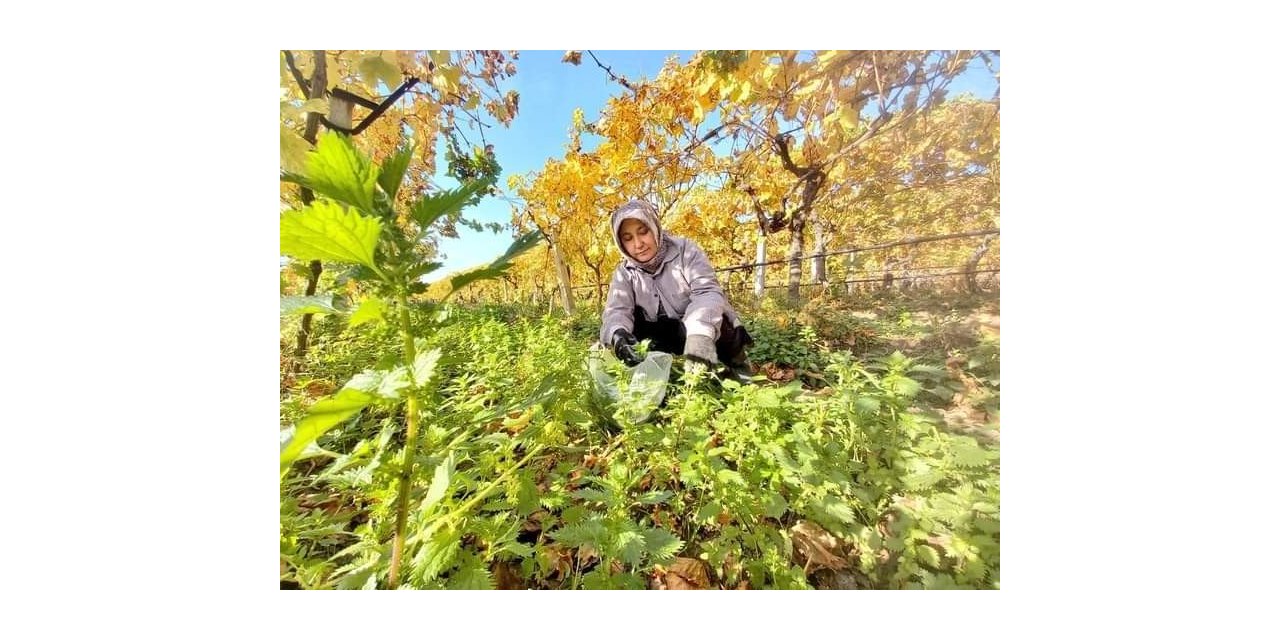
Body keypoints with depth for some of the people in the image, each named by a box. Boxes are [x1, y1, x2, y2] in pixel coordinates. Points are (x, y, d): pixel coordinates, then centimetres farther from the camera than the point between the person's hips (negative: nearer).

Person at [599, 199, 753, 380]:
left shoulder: (685, 250, -11)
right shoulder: (624, 272, -1)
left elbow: (707, 293, -25)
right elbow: (616, 310, -16)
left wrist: (699, 337, -44)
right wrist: (617, 333, -41)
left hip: (711, 333, -2)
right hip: (667, 339, 3)